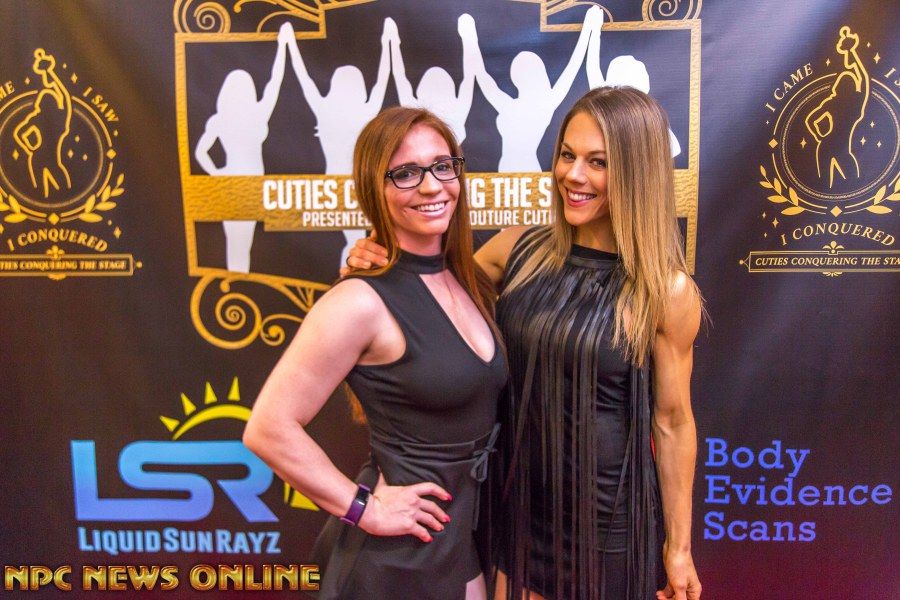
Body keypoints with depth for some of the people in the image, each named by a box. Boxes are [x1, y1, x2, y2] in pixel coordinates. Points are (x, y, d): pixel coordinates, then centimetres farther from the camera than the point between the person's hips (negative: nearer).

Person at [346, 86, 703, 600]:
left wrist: (678, 545, 1)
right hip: (518, 506, 3)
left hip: (608, 519, -3)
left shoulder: (667, 291, -14)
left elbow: (672, 422, -6)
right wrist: (378, 265, -11)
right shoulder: (520, 250, -5)